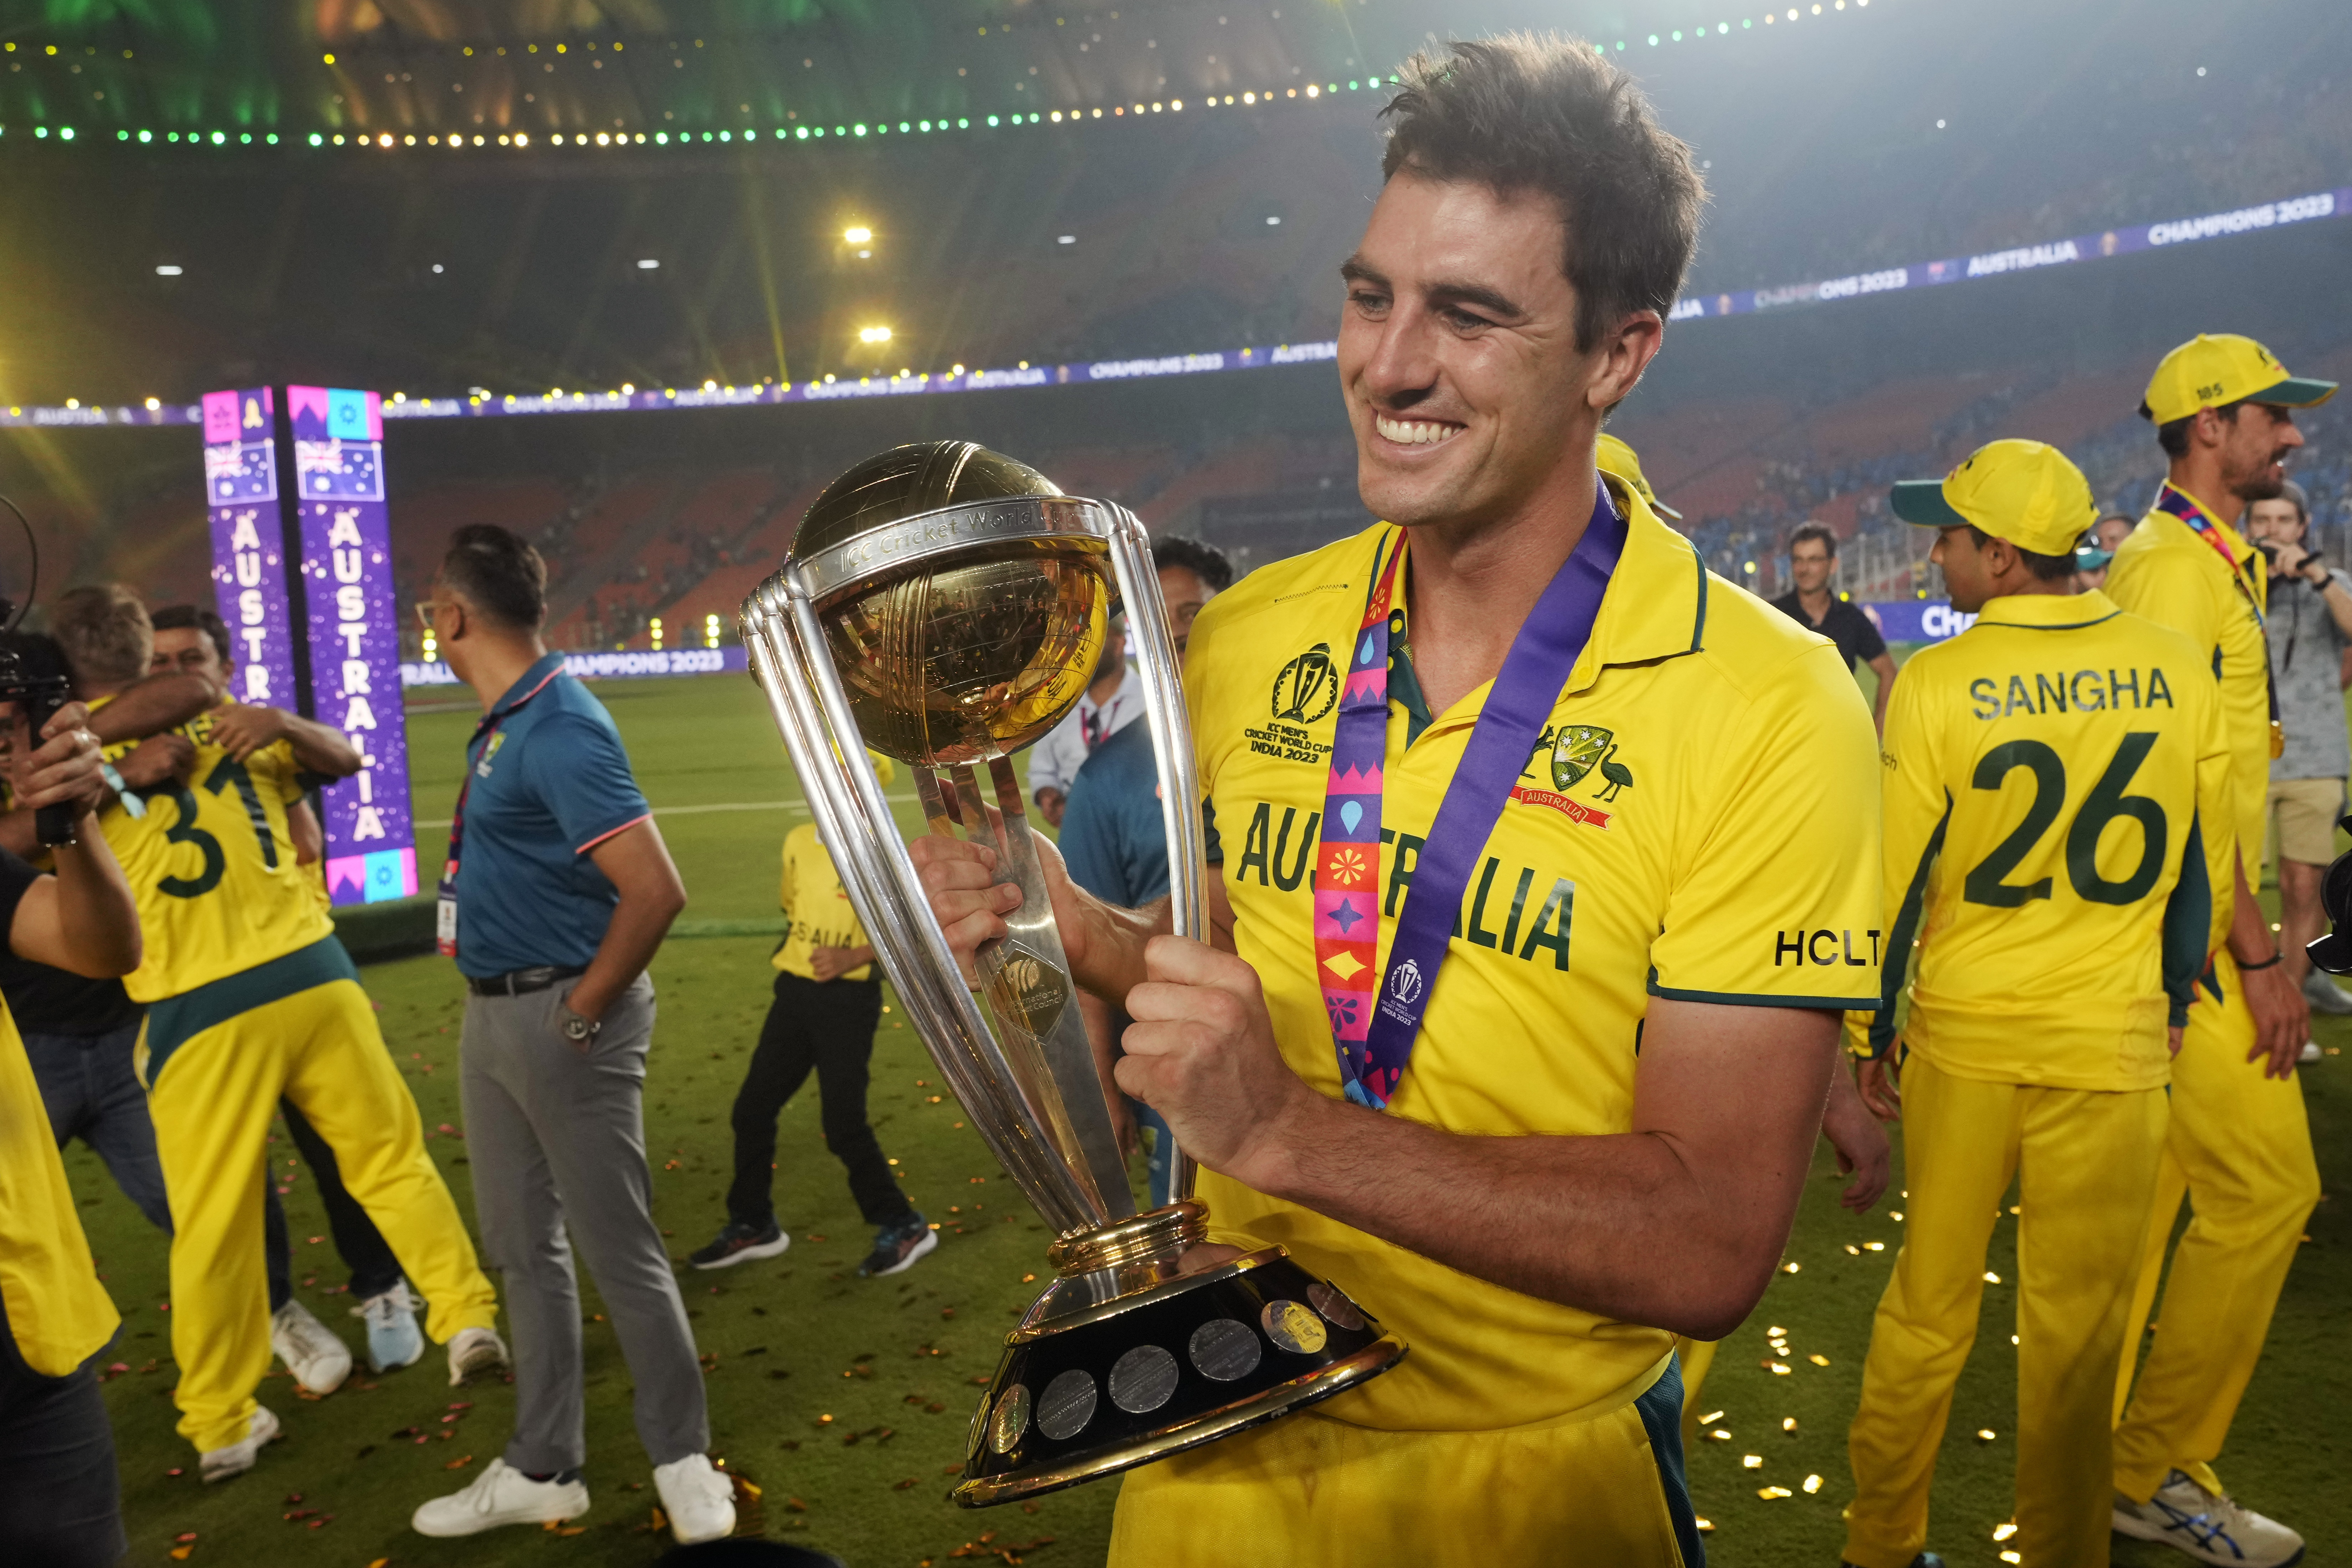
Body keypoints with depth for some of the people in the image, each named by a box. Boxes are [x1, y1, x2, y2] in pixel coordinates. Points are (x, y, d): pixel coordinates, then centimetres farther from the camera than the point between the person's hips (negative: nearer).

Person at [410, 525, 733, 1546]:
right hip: (491, 1014, 10)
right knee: (522, 1248, 17)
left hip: (561, 1019, -10)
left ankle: (683, 1463, 20)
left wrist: (587, 1008, -18)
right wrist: (499, 1002, 15)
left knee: (619, 1250, 3)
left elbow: (656, 891, -29)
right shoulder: (502, 723, 8)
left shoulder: (560, 732, -22)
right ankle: (543, 1468, 32)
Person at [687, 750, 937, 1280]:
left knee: (844, 1124, -5)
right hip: (794, 992, 6)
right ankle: (751, 1226, 27)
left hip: (849, 999, -6)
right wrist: (796, 953, 11)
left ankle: (903, 1228, 12)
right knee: (752, 1109, 9)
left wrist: (852, 958, -22)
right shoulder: (798, 842, 7)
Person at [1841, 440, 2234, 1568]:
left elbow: (1894, 883, -7)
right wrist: (2171, 1006, 18)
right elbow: (2202, 872, 5)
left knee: (1927, 1305, 13)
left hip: (1963, 1036, -1)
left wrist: (1875, 1034, 4)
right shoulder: (2177, 672, -4)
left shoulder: (1934, 684, -12)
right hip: (2115, 1045, 1)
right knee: (2075, 1327, 12)